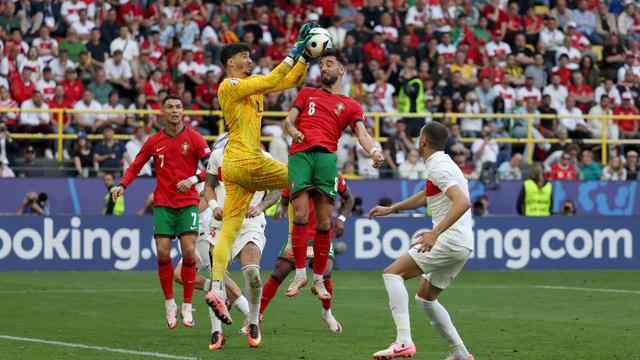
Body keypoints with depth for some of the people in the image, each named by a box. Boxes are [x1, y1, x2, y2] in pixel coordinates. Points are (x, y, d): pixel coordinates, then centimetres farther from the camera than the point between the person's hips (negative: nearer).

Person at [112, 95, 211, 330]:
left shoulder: (194, 138, -1)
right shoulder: (154, 142, 5)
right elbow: (135, 167, 13)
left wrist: (192, 180, -22)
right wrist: (122, 185, -4)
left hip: (188, 202, -1)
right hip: (163, 204, 2)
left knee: (189, 251, -12)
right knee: (162, 252, -8)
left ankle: (187, 307, -1)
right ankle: (169, 304, 8)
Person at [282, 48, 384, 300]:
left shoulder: (351, 106, 22)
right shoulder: (307, 93, 28)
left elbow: (361, 132, 6)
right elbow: (289, 119, 18)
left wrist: (374, 151, -16)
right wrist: (292, 130, -8)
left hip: (326, 156, -1)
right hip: (300, 154, 1)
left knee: (324, 221, -6)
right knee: (300, 215, -13)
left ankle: (318, 279, 3)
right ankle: (300, 274, -6)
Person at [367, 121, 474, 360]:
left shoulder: (438, 168, -13)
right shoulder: (441, 164, 19)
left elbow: (463, 202, -26)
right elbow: (424, 197, 38)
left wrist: (435, 234, -32)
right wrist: (391, 209, 41)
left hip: (449, 240, -10)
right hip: (462, 245, 10)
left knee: (392, 273, -12)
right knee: (425, 298, 20)